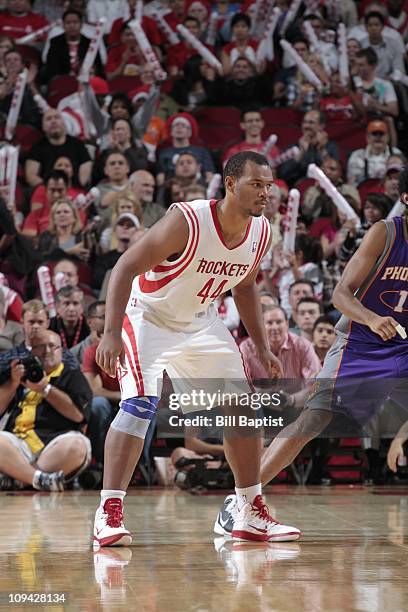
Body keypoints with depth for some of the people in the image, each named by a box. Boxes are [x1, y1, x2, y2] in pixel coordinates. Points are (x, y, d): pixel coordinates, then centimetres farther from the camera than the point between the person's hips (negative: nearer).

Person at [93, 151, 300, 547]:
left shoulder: (260, 232, -9)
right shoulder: (187, 222, -30)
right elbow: (125, 268, -27)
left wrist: (262, 347, 10)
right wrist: (111, 333, -36)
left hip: (201, 323, 7)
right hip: (149, 317, -7)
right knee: (141, 404, -25)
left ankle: (252, 514, 18)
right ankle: (109, 514, -21)